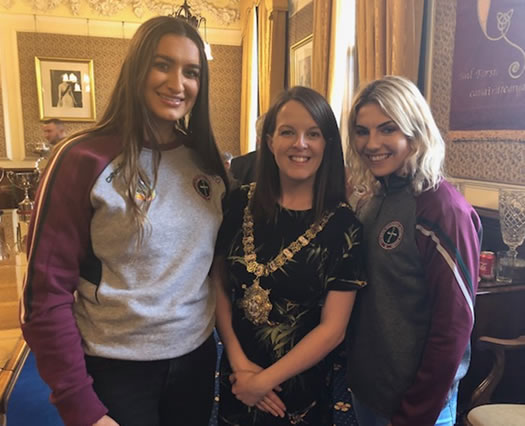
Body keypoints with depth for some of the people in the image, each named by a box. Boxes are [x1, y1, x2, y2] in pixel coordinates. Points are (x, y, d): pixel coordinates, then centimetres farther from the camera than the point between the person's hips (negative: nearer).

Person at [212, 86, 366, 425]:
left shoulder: (342, 224, -13)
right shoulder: (240, 203, -6)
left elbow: (333, 329, -13)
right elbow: (218, 283, -1)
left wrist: (262, 381, -12)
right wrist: (238, 361, -10)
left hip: (300, 389, -2)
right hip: (235, 379, 3)